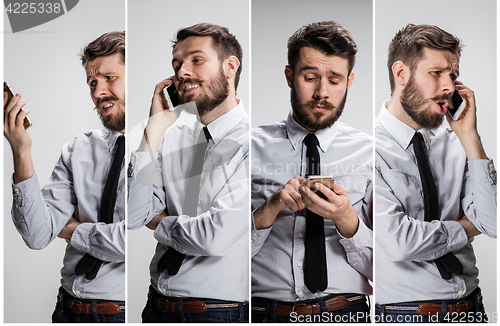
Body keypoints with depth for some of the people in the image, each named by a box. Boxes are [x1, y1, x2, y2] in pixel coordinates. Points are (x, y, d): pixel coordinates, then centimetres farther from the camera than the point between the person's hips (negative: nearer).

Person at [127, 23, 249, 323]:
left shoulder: (248, 143, -15)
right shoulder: (172, 139, 2)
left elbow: (215, 235, -22)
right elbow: (131, 218, -7)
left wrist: (160, 221, -4)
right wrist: (156, 127, -8)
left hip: (221, 311, -5)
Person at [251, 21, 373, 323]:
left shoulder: (369, 153, 4)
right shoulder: (255, 146, 5)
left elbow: (379, 270, 2)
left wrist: (345, 218, -14)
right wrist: (271, 208, -13)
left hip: (345, 313, 0)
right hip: (264, 312, 1)